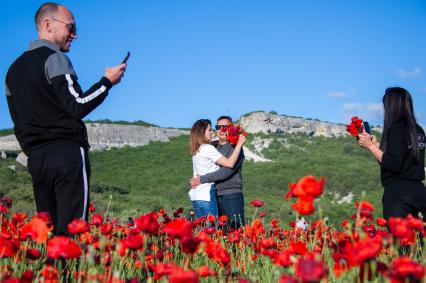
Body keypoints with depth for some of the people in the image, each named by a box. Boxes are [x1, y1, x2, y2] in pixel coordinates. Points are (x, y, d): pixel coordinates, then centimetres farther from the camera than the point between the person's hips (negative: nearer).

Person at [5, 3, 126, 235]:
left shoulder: (14, 69, 18)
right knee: (72, 229, -8)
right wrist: (107, 81, -3)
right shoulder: (54, 58, -6)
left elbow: (19, 120, 19)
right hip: (67, 154, -8)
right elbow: (77, 106, -14)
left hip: (36, 159, 8)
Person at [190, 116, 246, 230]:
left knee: (235, 230, -8)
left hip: (231, 196, -6)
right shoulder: (214, 147, 17)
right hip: (215, 195, 7)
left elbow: (226, 171, -17)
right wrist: (195, 180, 2)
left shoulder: (235, 148, -5)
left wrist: (202, 179, -17)